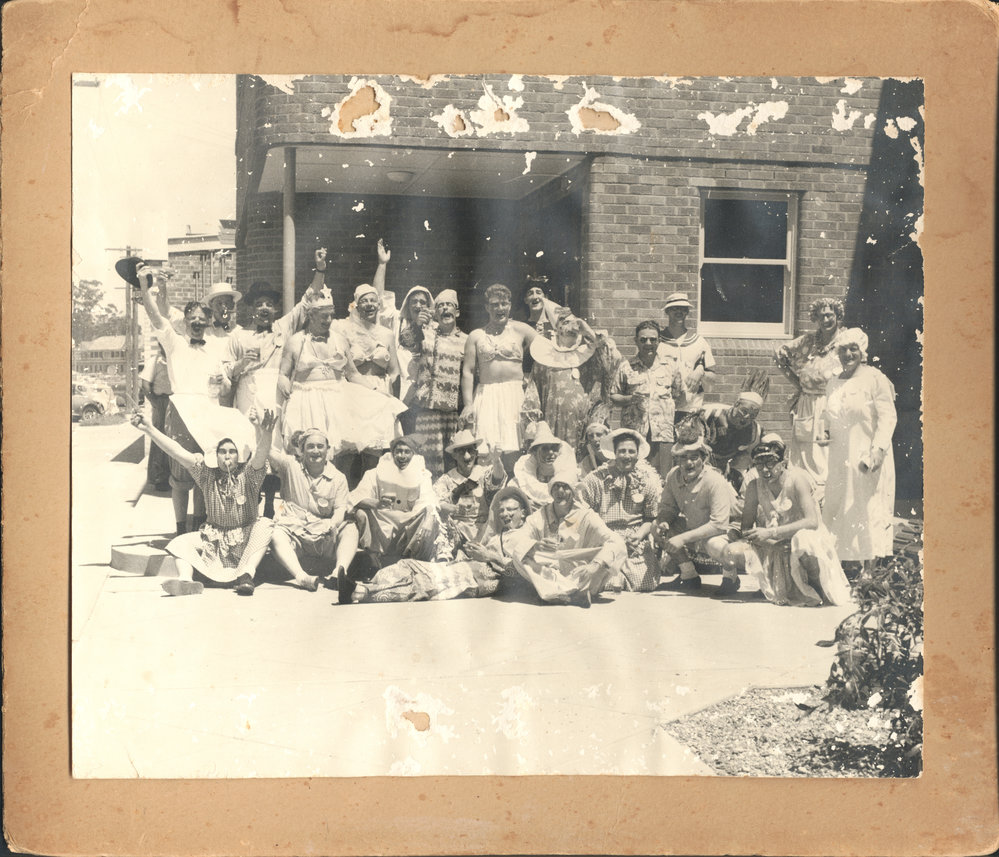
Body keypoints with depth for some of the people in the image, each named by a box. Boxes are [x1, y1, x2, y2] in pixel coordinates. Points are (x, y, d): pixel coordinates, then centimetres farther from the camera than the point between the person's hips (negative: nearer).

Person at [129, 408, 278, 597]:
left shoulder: (247, 476, -7)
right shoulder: (208, 476, 2)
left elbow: (261, 454, -29)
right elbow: (177, 452, -5)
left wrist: (264, 433, -52)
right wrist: (149, 429, -13)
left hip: (243, 540, -3)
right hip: (213, 538, 3)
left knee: (264, 525, -30)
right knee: (181, 543, -16)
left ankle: (246, 574, -39)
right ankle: (186, 579, -43)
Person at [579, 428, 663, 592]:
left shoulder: (648, 482, 1)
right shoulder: (596, 479, -5)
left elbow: (650, 519, 8)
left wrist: (639, 535, -11)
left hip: (637, 544, 2)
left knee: (645, 584, -13)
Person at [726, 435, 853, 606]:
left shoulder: (797, 478, -17)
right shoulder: (755, 486, -5)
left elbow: (812, 521, -26)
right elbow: (746, 527, -3)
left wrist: (771, 532, -32)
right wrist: (772, 543, -22)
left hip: (809, 538, -4)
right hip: (772, 547, 5)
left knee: (802, 540, -41)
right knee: (734, 550, -19)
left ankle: (816, 585, -9)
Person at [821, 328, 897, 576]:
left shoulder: (875, 379, -6)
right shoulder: (833, 385, 15)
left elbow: (887, 417, -12)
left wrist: (878, 450, -21)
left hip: (867, 459, -6)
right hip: (840, 460, 6)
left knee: (868, 510, -3)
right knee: (840, 511, 4)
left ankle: (869, 571, 2)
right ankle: (849, 570, 11)